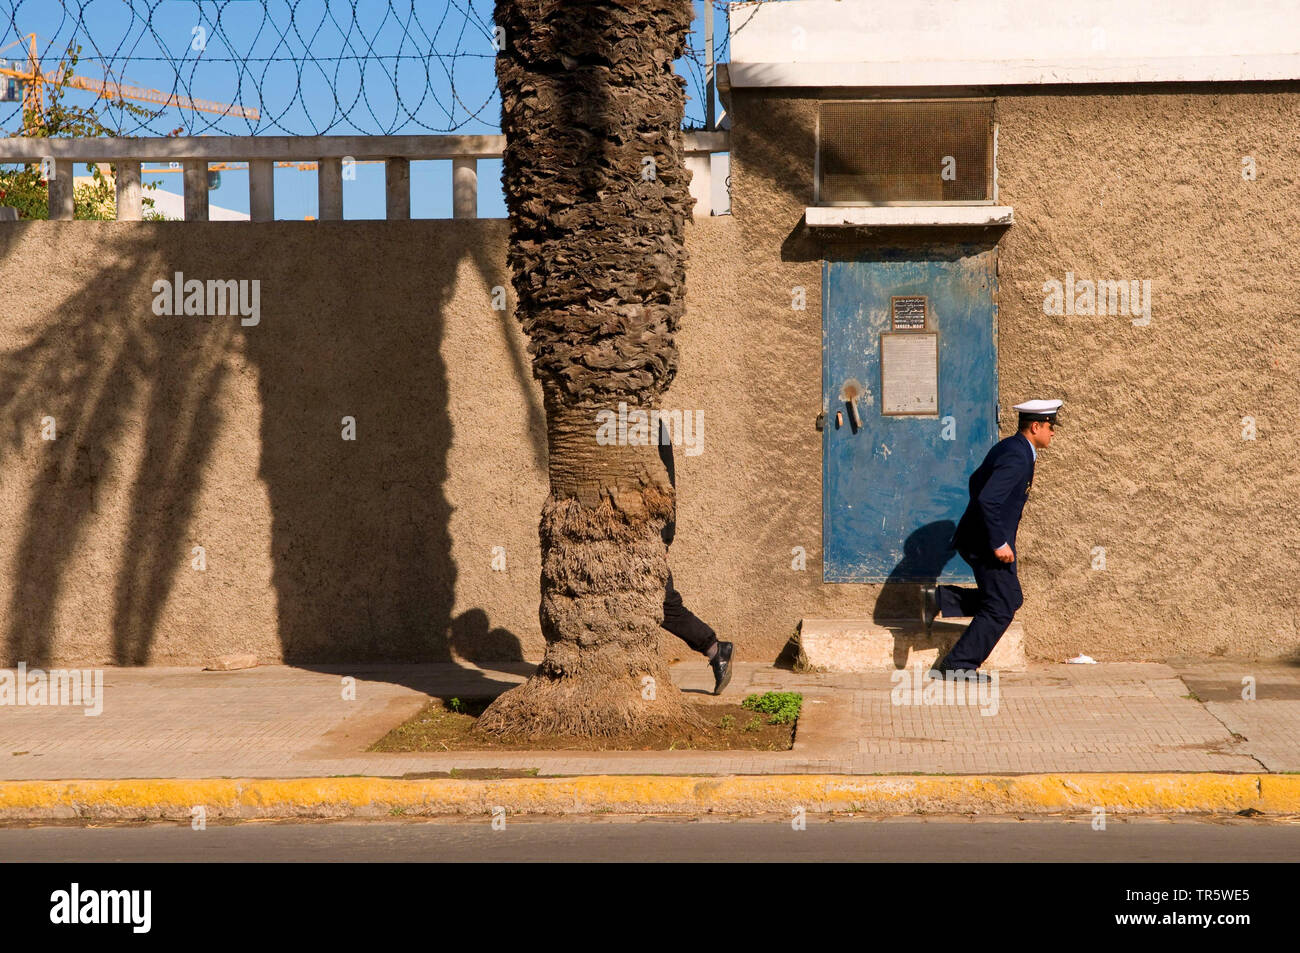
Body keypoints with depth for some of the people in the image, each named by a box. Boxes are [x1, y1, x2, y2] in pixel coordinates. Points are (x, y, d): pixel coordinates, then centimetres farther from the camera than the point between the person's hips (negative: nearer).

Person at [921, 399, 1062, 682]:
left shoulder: (1008, 448, 11)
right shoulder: (1017, 457, -21)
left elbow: (976, 481, 23)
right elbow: (987, 499, -29)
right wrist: (998, 543, -24)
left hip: (978, 538, 10)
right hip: (987, 542, -10)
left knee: (1010, 599, 19)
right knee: (1000, 608, 0)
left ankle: (940, 598, 12)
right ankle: (957, 665, 6)